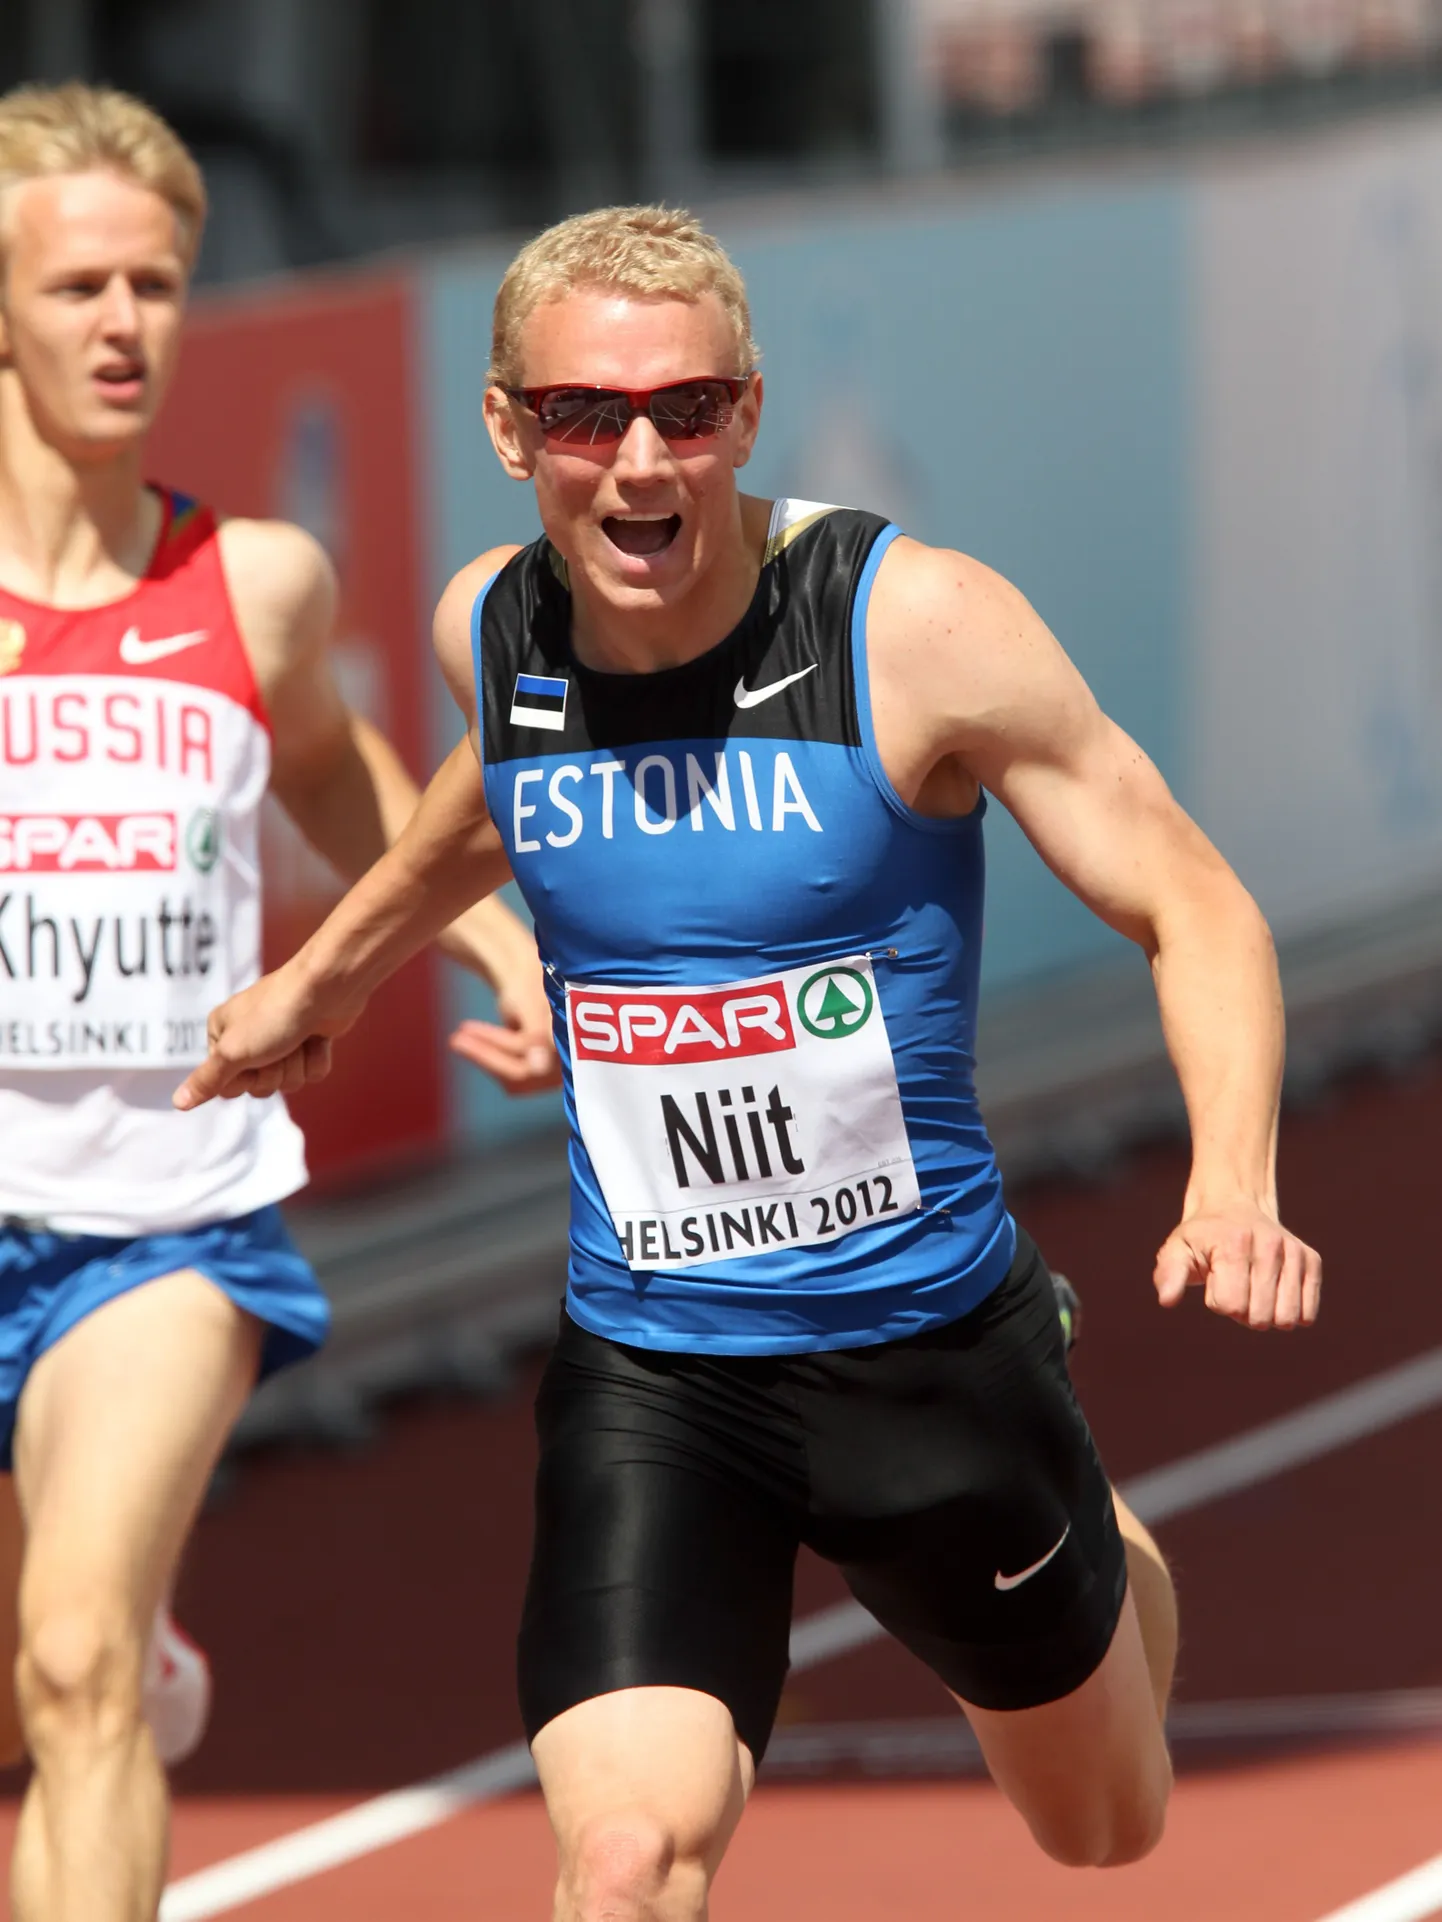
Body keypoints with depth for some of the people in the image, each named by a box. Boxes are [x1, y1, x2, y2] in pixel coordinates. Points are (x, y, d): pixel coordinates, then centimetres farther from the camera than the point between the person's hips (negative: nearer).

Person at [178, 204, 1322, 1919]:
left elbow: (1191, 909, -13)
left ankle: (1109, 1562, 57)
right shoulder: (490, 634, -5)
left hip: (926, 1336, -1)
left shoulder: (917, 629, -17)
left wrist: (1232, 1187, -30)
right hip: (644, 1373, 1)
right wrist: (326, 972, 34)